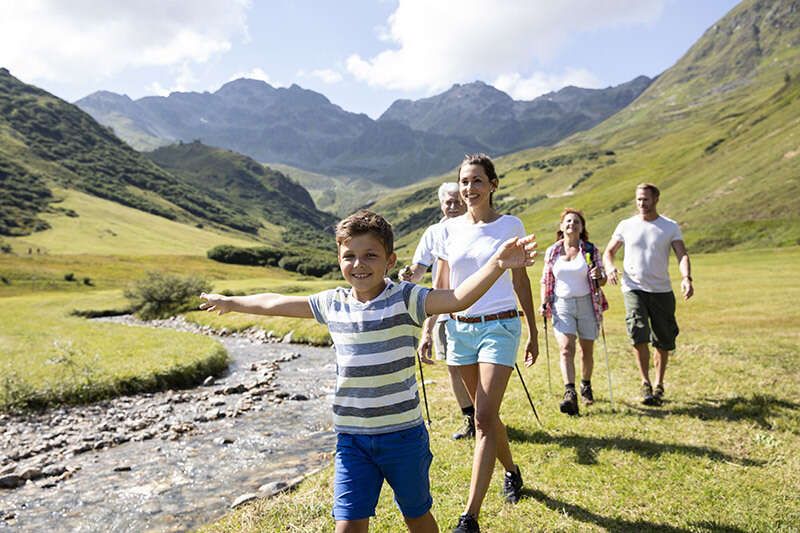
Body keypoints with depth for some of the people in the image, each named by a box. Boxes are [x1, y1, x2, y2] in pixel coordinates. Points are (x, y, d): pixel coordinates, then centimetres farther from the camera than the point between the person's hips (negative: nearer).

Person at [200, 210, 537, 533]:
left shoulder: (405, 299, -13)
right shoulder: (332, 303, 1)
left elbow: (458, 299, -29)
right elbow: (277, 304, 14)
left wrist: (496, 265, -44)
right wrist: (229, 302, 26)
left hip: (403, 433, -2)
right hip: (351, 438, 3)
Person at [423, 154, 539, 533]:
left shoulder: (510, 226, -2)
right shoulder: (449, 229, 4)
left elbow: (520, 281, 5)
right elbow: (440, 286, 9)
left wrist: (533, 334, 8)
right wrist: (427, 330, 3)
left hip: (500, 327, -3)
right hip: (460, 328, 4)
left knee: (484, 418, -10)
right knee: (486, 413, 16)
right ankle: (511, 471, 42)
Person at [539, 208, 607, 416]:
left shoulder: (591, 250, 2)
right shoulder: (552, 252, 5)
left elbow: (602, 280, 5)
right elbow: (546, 281, 12)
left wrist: (598, 277, -17)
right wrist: (544, 303, 1)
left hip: (587, 304, 0)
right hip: (562, 305, 0)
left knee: (587, 350, 9)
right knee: (566, 349, -14)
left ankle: (586, 386, 32)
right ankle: (570, 394, -19)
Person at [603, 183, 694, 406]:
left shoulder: (670, 227, 3)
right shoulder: (626, 226, 5)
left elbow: (682, 254, -6)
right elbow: (609, 251, 10)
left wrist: (686, 278, -26)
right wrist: (610, 267, -13)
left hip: (662, 290, 1)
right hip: (634, 289, -1)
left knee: (663, 342, 8)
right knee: (639, 336, -18)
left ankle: (658, 385, 27)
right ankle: (645, 383, 0)